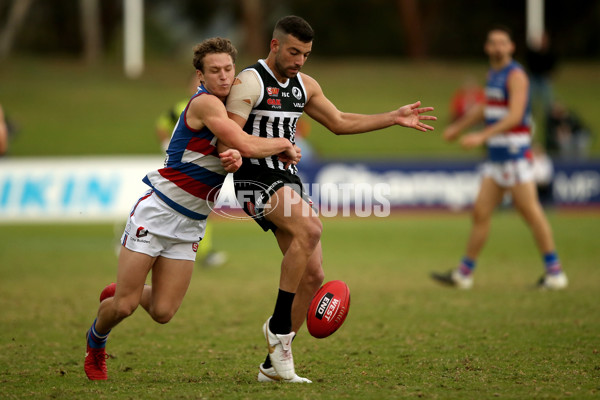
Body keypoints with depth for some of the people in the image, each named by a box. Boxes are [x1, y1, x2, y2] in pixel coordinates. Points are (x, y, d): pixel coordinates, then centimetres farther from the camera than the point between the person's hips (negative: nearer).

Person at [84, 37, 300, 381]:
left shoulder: (229, 106, 11)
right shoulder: (205, 103, -17)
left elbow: (240, 149, -1)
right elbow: (245, 145, -26)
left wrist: (236, 156, -25)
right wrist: (284, 144, -10)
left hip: (190, 226, 7)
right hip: (157, 211, -7)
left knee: (163, 313, -1)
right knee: (124, 307, -5)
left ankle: (119, 293, 31)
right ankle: (96, 341, 28)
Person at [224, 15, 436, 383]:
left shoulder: (305, 85, 15)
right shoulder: (250, 82, -9)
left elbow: (339, 122, 26)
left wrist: (395, 118, 22)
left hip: (289, 181, 8)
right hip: (256, 179, -8)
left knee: (313, 276, 0)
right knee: (310, 228, -34)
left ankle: (274, 365, 9)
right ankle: (279, 326, -22)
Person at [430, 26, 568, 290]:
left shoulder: (515, 75, -10)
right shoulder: (493, 74, 16)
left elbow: (515, 115, -21)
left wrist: (482, 136, -28)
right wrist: (459, 126, 40)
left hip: (515, 154, -8)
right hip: (496, 157, 8)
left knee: (530, 211, -7)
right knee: (480, 212, 8)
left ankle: (555, 273, -2)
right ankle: (464, 273, 12)